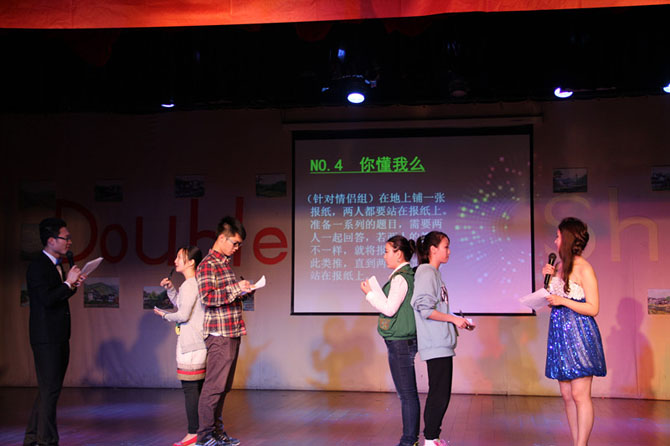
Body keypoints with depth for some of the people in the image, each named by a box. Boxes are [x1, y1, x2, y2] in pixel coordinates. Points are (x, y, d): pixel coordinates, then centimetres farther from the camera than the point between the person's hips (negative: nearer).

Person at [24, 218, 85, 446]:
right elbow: (47, 299, -23)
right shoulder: (38, 266, -14)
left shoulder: (57, 265, 14)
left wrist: (73, 285, 4)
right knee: (50, 390, -4)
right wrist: (68, 283, -15)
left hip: (59, 337, 10)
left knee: (49, 390, 15)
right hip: (46, 338, -10)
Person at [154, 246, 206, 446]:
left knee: (190, 388, -6)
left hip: (190, 345, -10)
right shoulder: (198, 283, 16)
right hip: (200, 343, 10)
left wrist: (165, 315, 1)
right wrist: (170, 288, 16)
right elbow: (180, 304, 27)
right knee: (200, 388, 11)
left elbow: (183, 315, -16)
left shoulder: (189, 285, -13)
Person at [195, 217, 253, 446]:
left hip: (232, 333, 9)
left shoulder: (225, 263, 18)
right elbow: (207, 297, -21)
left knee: (223, 386, 12)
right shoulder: (207, 265, -10)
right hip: (219, 334, -9)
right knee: (215, 385, -6)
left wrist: (243, 290, 12)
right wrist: (236, 288, -20)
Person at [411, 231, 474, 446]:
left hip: (443, 344, 10)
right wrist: (454, 319, -13)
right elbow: (425, 309, -19)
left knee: (441, 394, 12)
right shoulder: (426, 272, -10)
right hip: (436, 345, -10)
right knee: (439, 394, -7)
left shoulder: (433, 273, 18)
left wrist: (458, 322, 15)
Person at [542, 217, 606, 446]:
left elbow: (593, 308, -12)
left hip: (579, 335, -8)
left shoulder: (583, 268, -9)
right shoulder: (560, 266, 13)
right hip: (560, 333, 8)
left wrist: (563, 301, -17)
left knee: (580, 395, -7)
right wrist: (550, 278, 8)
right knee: (567, 395, 7)